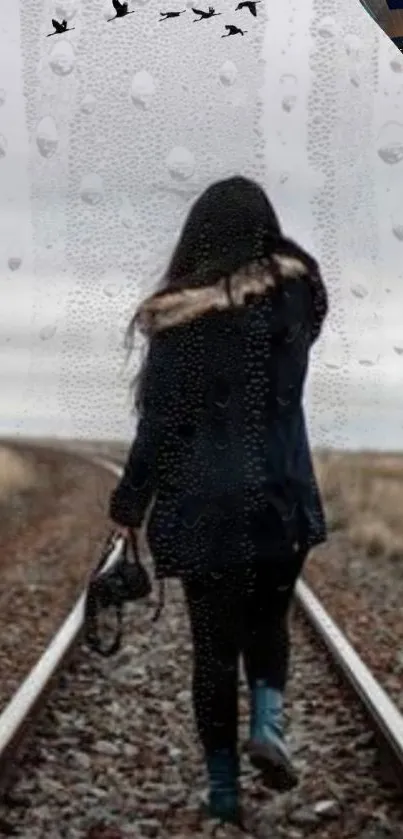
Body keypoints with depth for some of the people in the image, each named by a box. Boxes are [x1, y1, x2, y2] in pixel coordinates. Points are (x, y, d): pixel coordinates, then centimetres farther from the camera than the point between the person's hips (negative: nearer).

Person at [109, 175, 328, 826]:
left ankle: (224, 788, 14)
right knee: (268, 620, 23)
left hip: (205, 507, -2)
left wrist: (129, 506, 2)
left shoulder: (179, 319, -11)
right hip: (283, 501, 2)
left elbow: (160, 425, -9)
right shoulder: (295, 294, -3)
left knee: (215, 644, 11)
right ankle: (269, 721, -2)